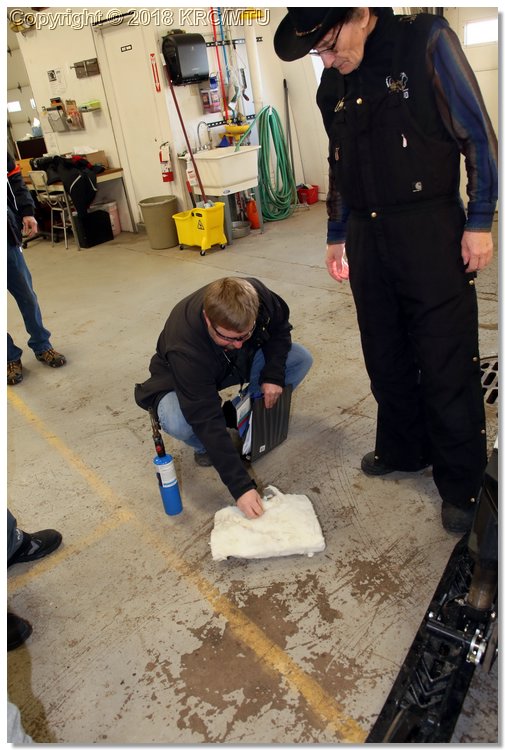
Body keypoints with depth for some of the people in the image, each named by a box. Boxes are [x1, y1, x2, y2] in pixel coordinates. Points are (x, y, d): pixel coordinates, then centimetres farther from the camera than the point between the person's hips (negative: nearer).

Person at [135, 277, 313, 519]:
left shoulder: (257, 296, -30)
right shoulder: (185, 348, -41)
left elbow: (279, 328, -6)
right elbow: (206, 420, -40)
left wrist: (273, 374, -21)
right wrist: (241, 486, -41)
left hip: (241, 363, 5)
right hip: (181, 380, -4)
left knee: (300, 358, -15)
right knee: (176, 421, -38)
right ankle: (205, 446, -1)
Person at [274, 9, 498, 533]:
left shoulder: (426, 41, -4)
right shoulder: (332, 87, 12)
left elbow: (477, 134, -5)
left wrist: (479, 222, -8)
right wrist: (336, 234, 20)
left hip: (429, 230, -5)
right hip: (366, 235, 6)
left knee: (447, 364, -1)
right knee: (385, 357, 11)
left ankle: (461, 484, 14)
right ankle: (402, 450, 31)